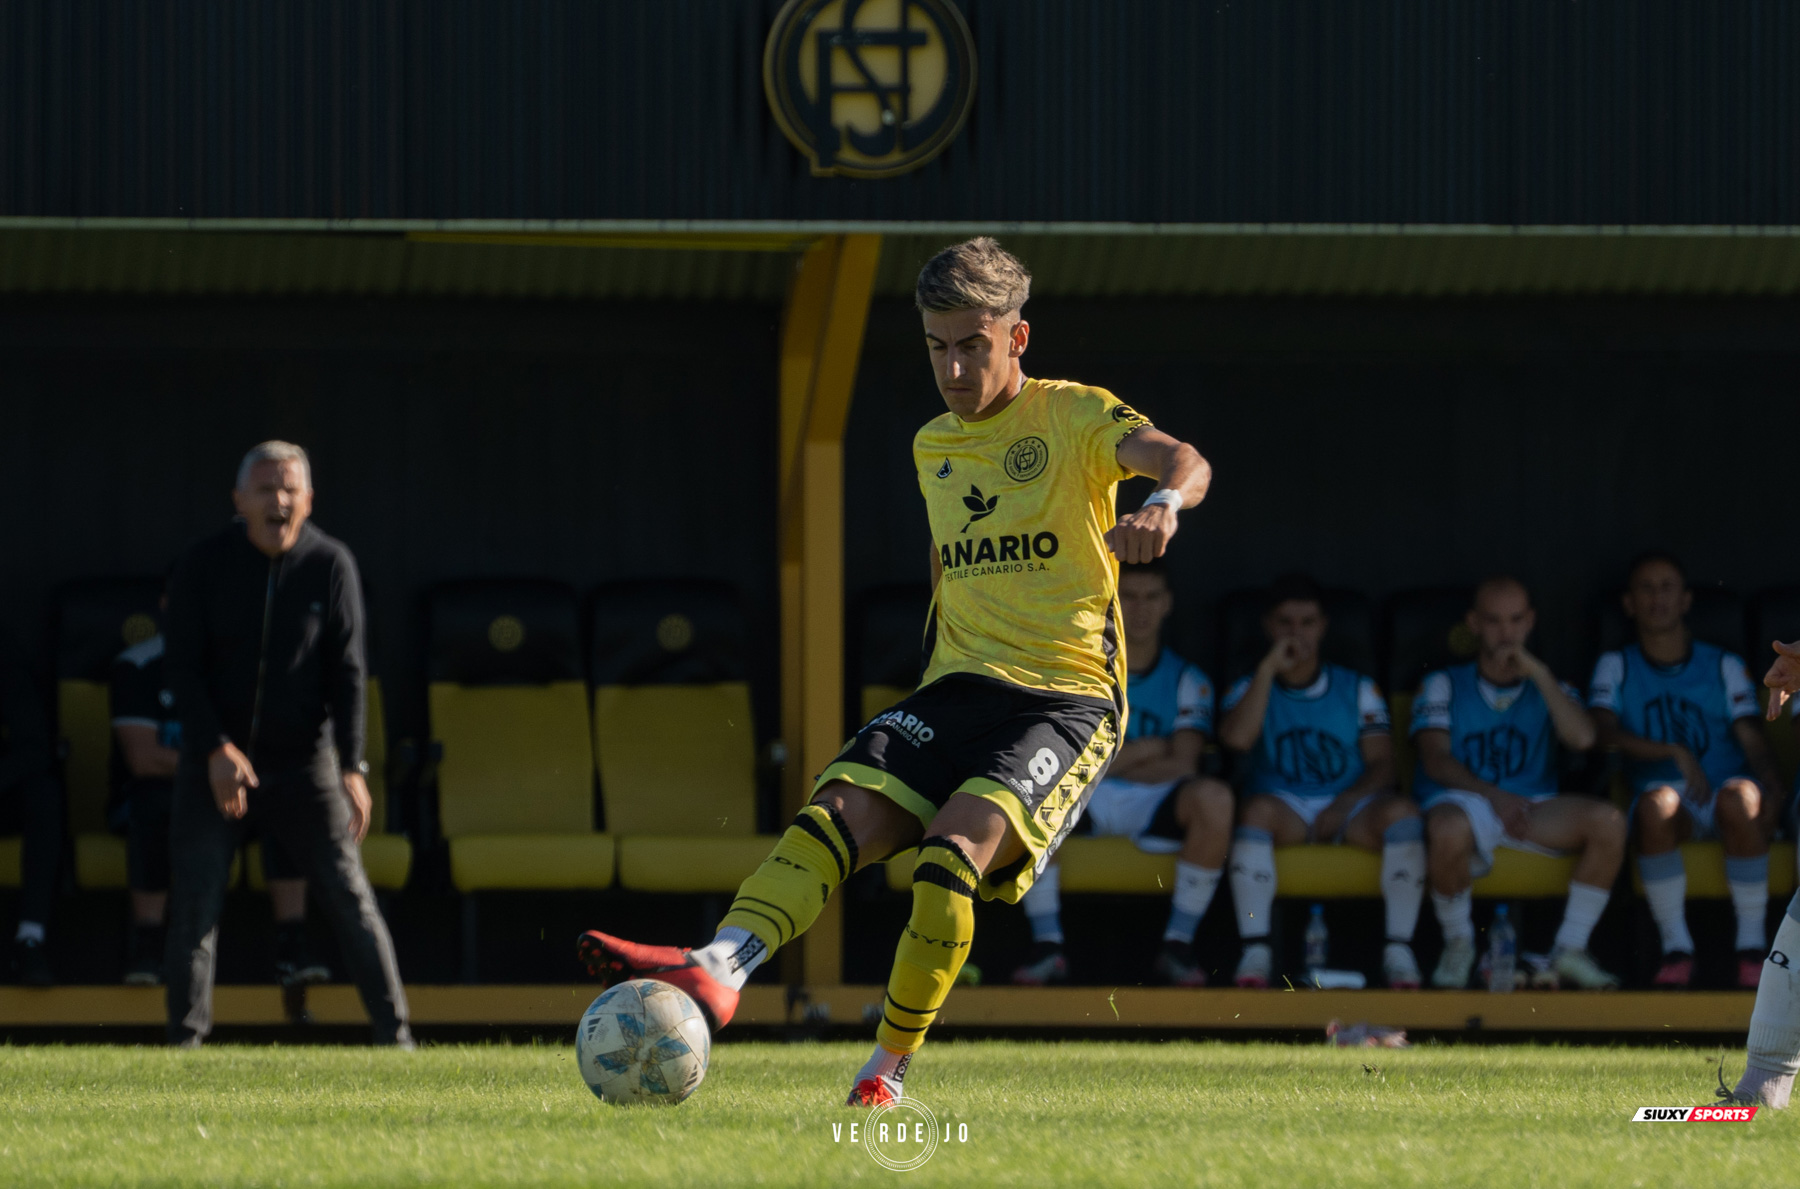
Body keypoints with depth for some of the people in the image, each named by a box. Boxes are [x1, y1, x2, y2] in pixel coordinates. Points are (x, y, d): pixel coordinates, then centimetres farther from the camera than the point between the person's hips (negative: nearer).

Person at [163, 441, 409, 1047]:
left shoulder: (331, 565, -5)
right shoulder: (203, 566, -6)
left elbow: (346, 672, -9)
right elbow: (184, 669, -7)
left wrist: (352, 768, -18)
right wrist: (215, 750, -20)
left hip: (304, 763, 0)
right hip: (214, 762, 0)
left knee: (351, 899, -3)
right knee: (194, 905, -5)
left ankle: (395, 1036, 0)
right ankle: (185, 1043, 2)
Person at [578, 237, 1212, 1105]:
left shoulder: (1073, 417, -2)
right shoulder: (933, 447, 18)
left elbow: (1182, 462, -21)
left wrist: (1163, 502, -44)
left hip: (1067, 699, -6)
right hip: (959, 687, 6)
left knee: (956, 846, -29)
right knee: (840, 810, -22)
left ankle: (889, 1070, -17)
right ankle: (718, 969, -42)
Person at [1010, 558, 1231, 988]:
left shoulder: (1186, 680, 11)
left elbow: (1181, 766, -4)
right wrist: (1145, 750, -5)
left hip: (1155, 807, 0)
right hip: (1083, 804, 0)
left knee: (1213, 798, -34)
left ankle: (1177, 944, -22)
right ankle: (1048, 946, -29)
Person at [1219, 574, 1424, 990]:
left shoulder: (1356, 689, 15)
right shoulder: (1252, 688, 14)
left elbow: (1381, 764, 4)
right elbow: (1237, 737, -9)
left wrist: (1346, 803, -15)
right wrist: (1269, 669, -8)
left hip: (1349, 805, 1)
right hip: (1286, 807, -1)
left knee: (1401, 812, -32)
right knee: (1257, 809, -36)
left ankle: (1399, 950, -32)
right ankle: (1255, 951, -40)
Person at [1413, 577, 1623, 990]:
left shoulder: (1548, 689, 19)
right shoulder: (1443, 685, 14)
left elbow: (1582, 738, -3)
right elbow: (1435, 760, -3)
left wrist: (1537, 672, -7)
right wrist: (1494, 796, -19)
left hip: (1532, 807, 3)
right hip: (1463, 800, -3)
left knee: (1607, 820, -27)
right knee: (1450, 827, -41)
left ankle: (1571, 948, -17)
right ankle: (1457, 943, -14)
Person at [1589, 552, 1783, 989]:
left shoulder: (1723, 666, 15)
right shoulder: (1616, 666, 14)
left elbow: (1752, 740, 4)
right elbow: (1604, 734, -3)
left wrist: (1771, 788, -18)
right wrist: (1673, 753, -18)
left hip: (1719, 795, 0)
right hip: (1672, 801, 0)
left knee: (1739, 795, -38)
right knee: (1657, 800, -38)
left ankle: (1753, 946, -28)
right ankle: (1676, 949, -29)